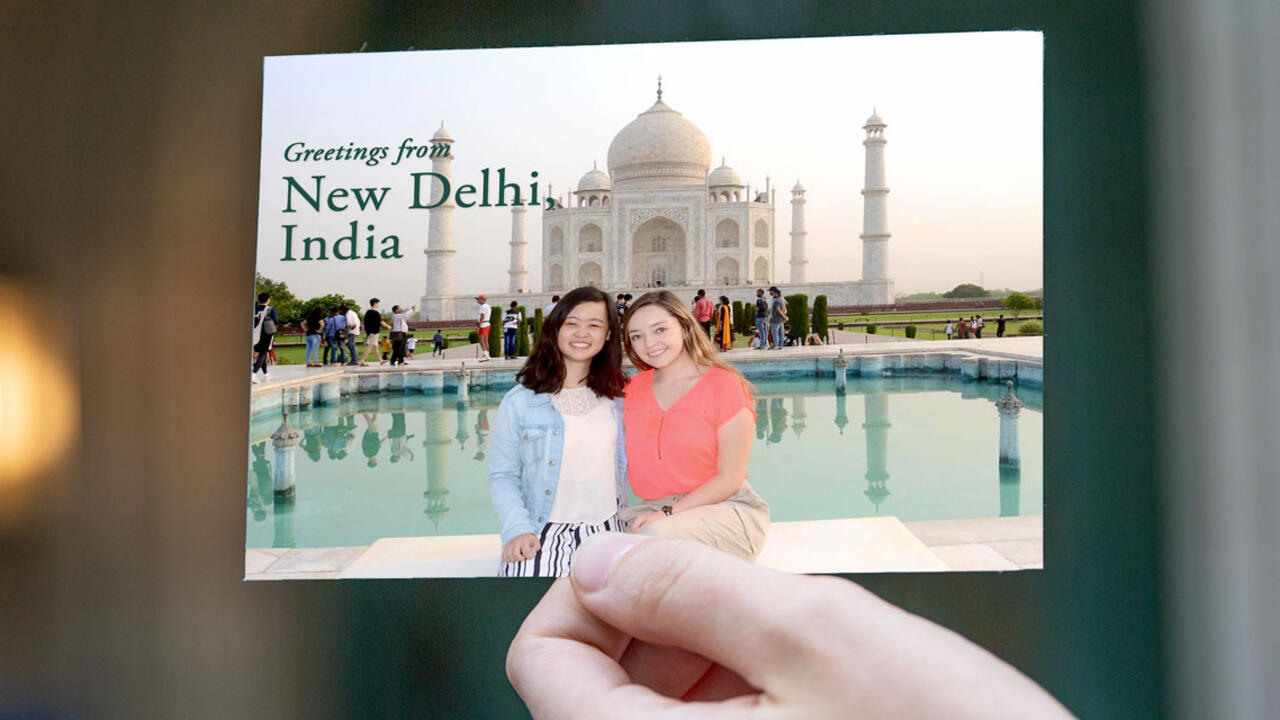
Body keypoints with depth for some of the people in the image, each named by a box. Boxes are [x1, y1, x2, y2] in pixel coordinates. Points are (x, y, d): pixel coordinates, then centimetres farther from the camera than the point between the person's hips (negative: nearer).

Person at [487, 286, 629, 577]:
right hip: (543, 533, -2)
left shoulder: (618, 398, 12)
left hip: (605, 532, 2)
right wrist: (518, 530, -13)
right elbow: (502, 476, 1)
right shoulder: (519, 402, 2)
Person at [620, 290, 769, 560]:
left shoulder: (724, 384, -5)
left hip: (724, 508, -4)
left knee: (656, 536, -35)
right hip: (651, 510, 4)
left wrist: (668, 513, -15)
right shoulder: (633, 389, 11)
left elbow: (730, 477, -8)